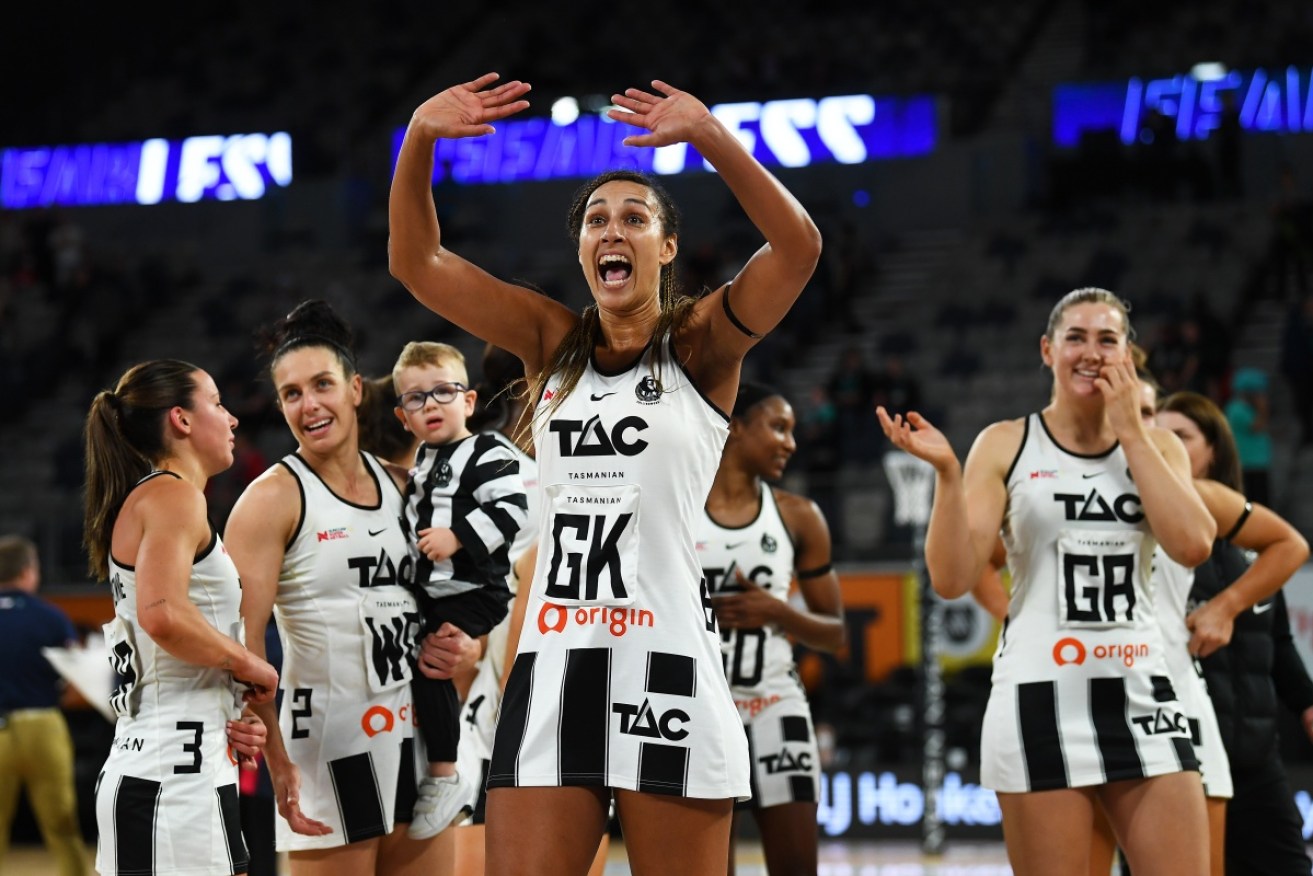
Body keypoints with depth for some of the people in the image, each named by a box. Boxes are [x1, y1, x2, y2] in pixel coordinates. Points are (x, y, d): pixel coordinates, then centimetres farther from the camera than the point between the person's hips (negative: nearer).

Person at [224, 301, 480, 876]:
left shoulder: (398, 484, 12)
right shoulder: (273, 500, -7)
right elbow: (243, 646, -14)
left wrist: (464, 648, 2)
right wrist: (278, 763, -21)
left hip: (414, 735, 6)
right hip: (330, 744, -6)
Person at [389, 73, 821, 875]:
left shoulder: (700, 347, 3)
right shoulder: (556, 343, 13)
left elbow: (798, 248, -15)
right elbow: (417, 261, 7)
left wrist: (712, 139, -28)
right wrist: (419, 140, -9)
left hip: (666, 666, -3)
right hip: (553, 666, 3)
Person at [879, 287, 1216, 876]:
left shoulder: (1157, 446, 10)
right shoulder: (1006, 446, 2)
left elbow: (1192, 545, -10)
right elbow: (952, 579, -6)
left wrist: (1131, 432, -6)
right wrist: (946, 472, -19)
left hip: (1139, 693, 3)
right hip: (1041, 696, -2)